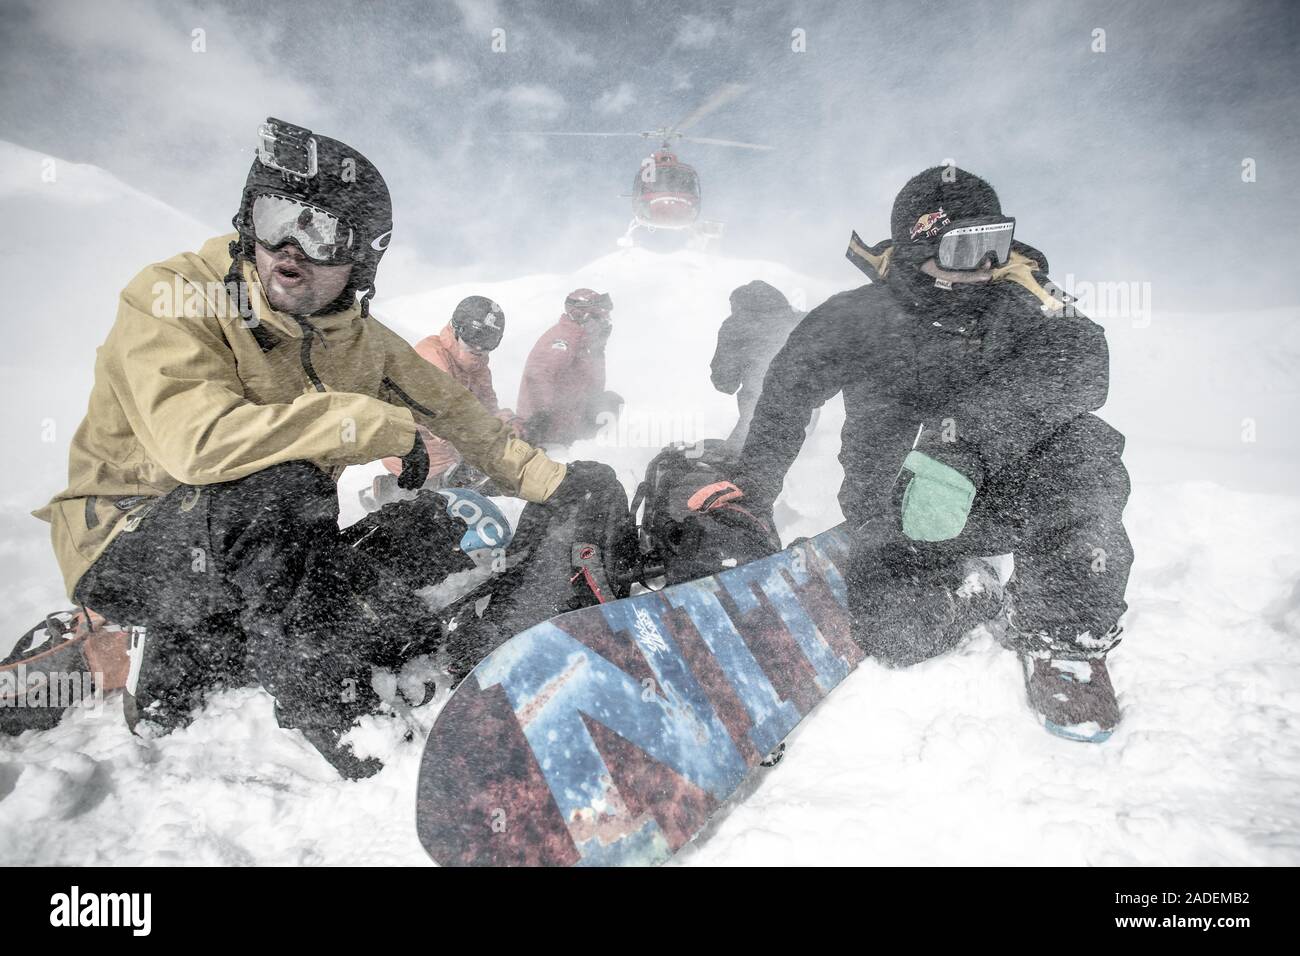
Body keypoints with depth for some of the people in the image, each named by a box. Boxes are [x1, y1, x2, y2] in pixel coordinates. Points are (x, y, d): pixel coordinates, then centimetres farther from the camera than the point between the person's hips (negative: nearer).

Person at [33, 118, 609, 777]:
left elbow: (451, 409, 11)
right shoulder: (171, 298, -19)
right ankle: (334, 718, -22)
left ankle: (188, 663, -6)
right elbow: (198, 439, -35)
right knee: (278, 487, -35)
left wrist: (547, 479, 6)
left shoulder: (360, 339, 1)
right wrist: (376, 423, -30)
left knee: (434, 530, -3)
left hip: (250, 551, 7)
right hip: (129, 543, -7)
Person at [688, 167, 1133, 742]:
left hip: (1006, 494, 0)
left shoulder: (1017, 300, -5)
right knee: (895, 631, -25)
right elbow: (789, 387, 8)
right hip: (900, 515, 0)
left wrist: (960, 437, -40)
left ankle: (1063, 635, -11)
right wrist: (754, 478, -2)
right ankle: (962, 590, 14)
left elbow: (1081, 362, -25)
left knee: (1082, 445, -30)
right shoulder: (858, 317, -4)